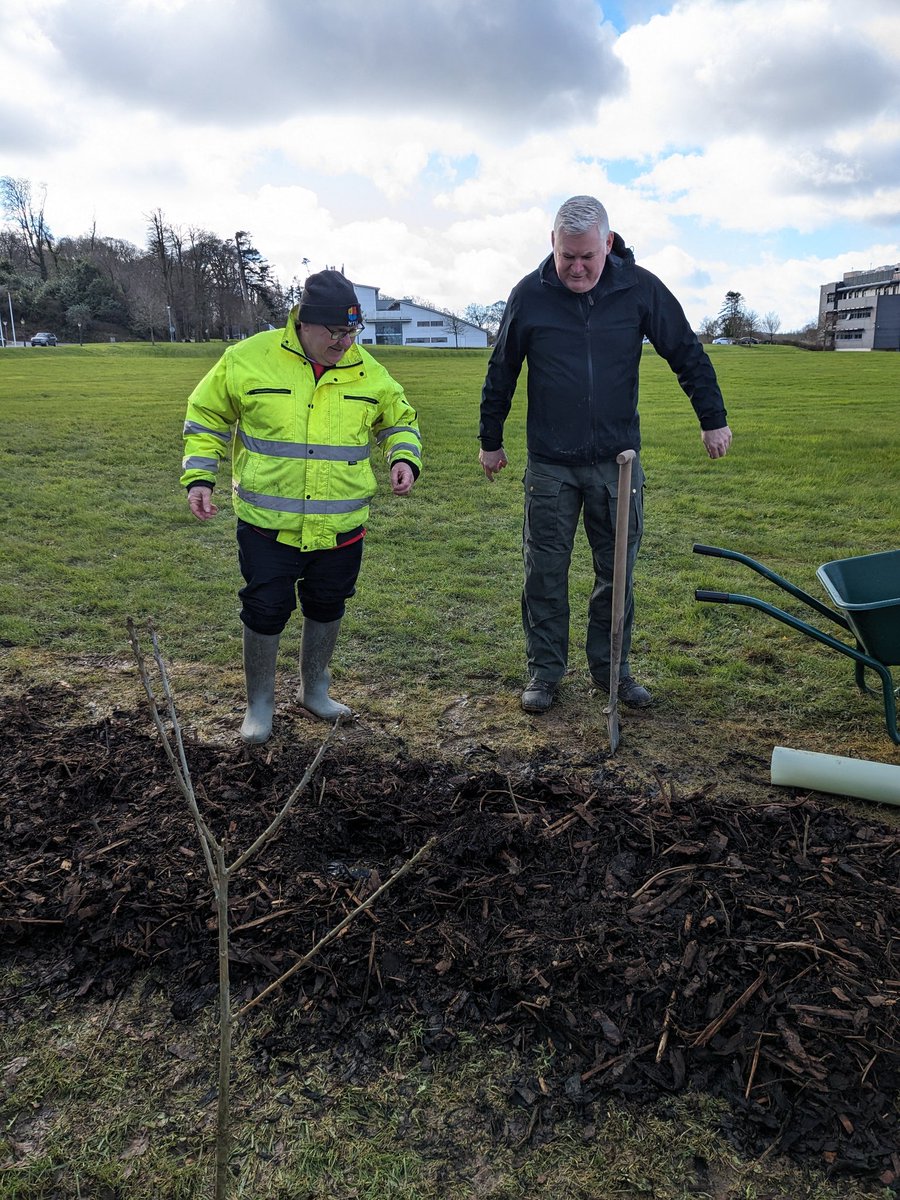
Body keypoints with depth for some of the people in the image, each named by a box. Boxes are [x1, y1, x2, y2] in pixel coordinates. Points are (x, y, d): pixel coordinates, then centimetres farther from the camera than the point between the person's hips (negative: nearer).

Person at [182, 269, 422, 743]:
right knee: (264, 614, 4)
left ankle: (315, 690, 40)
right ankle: (260, 704, 26)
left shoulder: (367, 372, 0)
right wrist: (198, 477, -4)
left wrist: (405, 458, -4)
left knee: (326, 610, 17)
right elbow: (205, 419, 5)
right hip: (267, 525, -2)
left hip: (341, 527, 3)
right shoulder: (247, 359, -7)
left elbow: (400, 420, 16)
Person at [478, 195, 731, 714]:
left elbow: (688, 354, 5)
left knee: (617, 573, 8)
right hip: (550, 463, 0)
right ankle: (545, 670, 19)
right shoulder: (530, 294, -3)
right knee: (545, 573, 4)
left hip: (618, 460, 1)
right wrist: (491, 440, 12)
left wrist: (713, 419, 5)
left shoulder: (640, 287, -4)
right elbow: (501, 372, 7)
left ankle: (612, 667, 24)